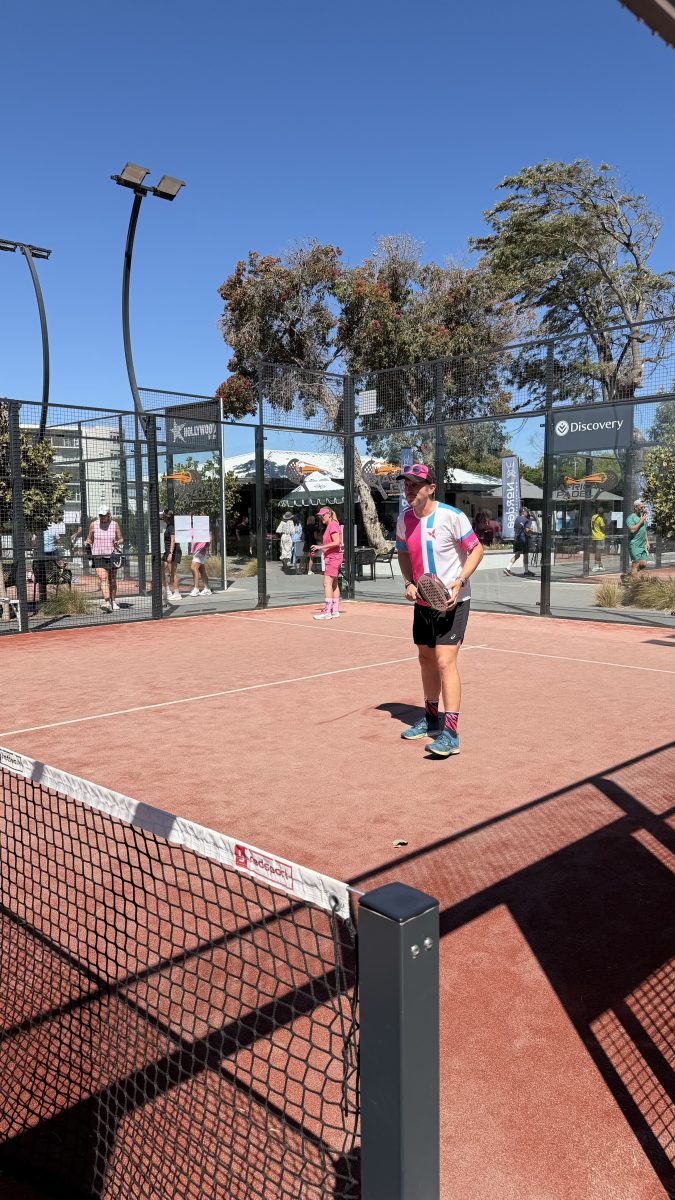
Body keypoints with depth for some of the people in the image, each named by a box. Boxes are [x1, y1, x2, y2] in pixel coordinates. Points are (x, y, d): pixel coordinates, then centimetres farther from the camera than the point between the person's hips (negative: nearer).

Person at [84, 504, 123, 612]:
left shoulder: (114, 524, 4)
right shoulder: (93, 525, 4)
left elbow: (121, 539, 9)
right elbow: (90, 538, 16)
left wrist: (118, 542, -12)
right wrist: (87, 542, -6)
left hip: (112, 556, 1)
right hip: (98, 556, -1)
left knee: (112, 580, 7)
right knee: (103, 578, -16)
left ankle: (113, 601, 20)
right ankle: (106, 601, -24)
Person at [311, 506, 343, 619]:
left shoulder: (333, 525, -14)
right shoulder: (329, 526, 16)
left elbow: (336, 542, -24)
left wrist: (320, 546, -23)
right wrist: (318, 548, 12)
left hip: (333, 558, -11)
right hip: (331, 558, 11)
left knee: (327, 583, -15)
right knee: (334, 584, 13)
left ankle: (327, 611, -18)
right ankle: (335, 610, 18)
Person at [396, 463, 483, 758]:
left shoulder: (452, 516, -17)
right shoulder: (405, 519, 2)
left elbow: (476, 549, -10)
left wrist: (460, 581, -23)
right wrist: (408, 582, 0)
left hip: (452, 602, -7)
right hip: (422, 601, 7)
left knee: (445, 661, -15)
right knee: (426, 660, 16)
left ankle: (451, 734, -11)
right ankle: (431, 719, 33)